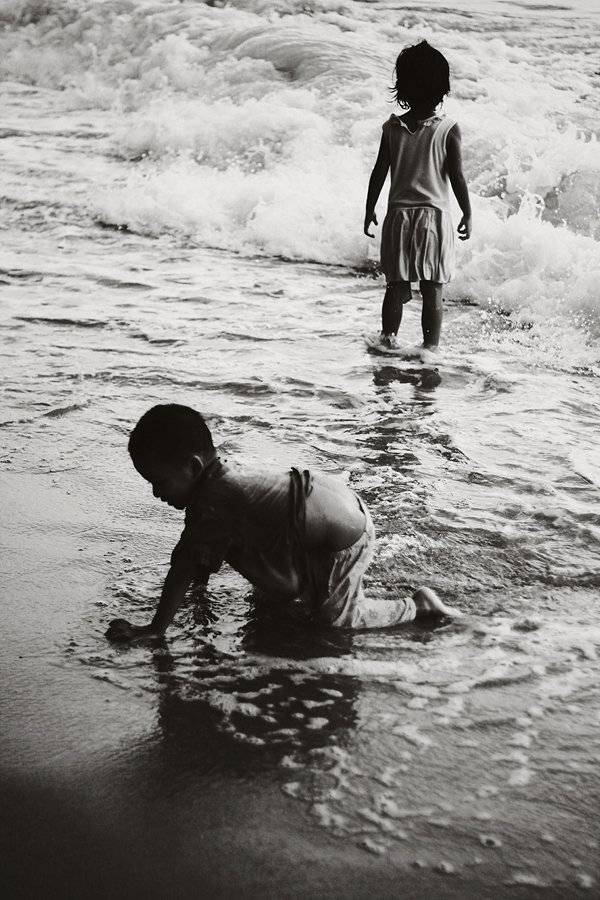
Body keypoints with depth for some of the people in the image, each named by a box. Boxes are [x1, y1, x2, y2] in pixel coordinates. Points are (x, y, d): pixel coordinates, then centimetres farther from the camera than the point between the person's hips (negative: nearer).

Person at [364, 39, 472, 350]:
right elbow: (457, 178, -6)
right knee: (432, 290, 4)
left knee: (396, 286, 11)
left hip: (398, 216, 2)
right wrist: (467, 215, 5)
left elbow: (379, 174, 3)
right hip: (434, 217, -2)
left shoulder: (392, 127, 0)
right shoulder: (449, 130, -7)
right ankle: (430, 346, 6)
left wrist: (370, 211, 14)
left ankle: (388, 339, 14)